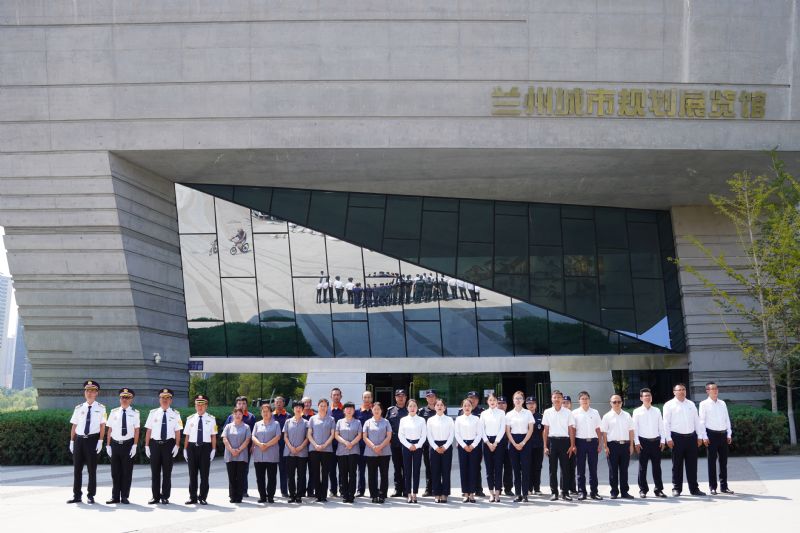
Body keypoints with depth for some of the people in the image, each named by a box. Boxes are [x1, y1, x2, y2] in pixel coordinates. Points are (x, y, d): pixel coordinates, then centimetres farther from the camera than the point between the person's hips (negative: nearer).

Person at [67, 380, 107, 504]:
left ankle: (90, 495, 12)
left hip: (92, 439, -3)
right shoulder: (78, 408, 8)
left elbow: (102, 426, -2)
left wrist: (100, 441, -9)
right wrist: (72, 441, 5)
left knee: (92, 469, 3)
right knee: (77, 468, 6)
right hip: (79, 439, 3)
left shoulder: (100, 408, 0)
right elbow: (74, 426, 9)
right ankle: (77, 495, 14)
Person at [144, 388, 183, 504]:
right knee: (155, 472, 6)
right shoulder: (153, 413, 6)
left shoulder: (175, 414, 3)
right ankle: (155, 496, 14)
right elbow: (149, 430, 6)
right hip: (155, 444, 1)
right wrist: (146, 445, 2)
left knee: (167, 472, 3)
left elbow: (177, 432, 0)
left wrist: (177, 446, -8)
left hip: (169, 444, -1)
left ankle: (165, 497, 11)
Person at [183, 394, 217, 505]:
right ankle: (193, 497, 15)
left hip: (205, 447, -2)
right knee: (192, 473, 7)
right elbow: (187, 436, 8)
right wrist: (185, 449, 4)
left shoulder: (211, 419, 2)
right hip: (192, 447, 2)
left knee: (204, 474, 2)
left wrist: (213, 450, -5)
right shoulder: (190, 419, 7)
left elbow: (213, 436, 1)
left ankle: (202, 498, 9)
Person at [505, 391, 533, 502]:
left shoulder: (528, 413, 3)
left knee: (525, 468, -4)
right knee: (516, 468, 2)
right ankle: (518, 494, 6)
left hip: (525, 441, -1)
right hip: (513, 441, 1)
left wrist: (523, 443, -8)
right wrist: (515, 444, -7)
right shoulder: (509, 414, 5)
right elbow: (507, 431, 4)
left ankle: (525, 494, 0)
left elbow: (531, 429, 0)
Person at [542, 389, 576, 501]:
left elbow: (571, 429, 3)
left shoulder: (568, 412, 3)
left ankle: (565, 492, 7)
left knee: (565, 467, 1)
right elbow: (546, 430, 7)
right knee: (553, 468, 4)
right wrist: (545, 446, 2)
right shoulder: (547, 412, 6)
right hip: (552, 440, 1)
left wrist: (572, 445, -2)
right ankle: (554, 492, 10)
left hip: (564, 440, -1)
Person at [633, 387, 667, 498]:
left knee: (657, 466, 6)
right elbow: (634, 428, -2)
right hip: (643, 441, -2)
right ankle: (643, 490, 12)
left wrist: (662, 440, 3)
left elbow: (661, 426, 9)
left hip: (656, 441, 2)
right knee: (642, 467, 3)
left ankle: (658, 489, 13)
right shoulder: (637, 412, 0)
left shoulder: (657, 411, 8)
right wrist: (637, 442, -8)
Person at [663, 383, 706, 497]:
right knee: (677, 465, 1)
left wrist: (700, 436, 9)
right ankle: (676, 489, 9)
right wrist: (669, 439, -9)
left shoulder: (691, 404, 14)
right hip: (677, 437, -4)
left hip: (691, 437, 4)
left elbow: (697, 421, 15)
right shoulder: (669, 405, 1)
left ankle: (694, 488, 12)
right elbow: (666, 423, -3)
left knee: (692, 464, 6)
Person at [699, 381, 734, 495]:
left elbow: (727, 419, 13)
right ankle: (712, 487, 6)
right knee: (712, 461, 1)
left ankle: (724, 486, 16)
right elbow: (702, 421, -6)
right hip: (712, 434, -4)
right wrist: (705, 437, -10)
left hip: (723, 434, 4)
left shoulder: (722, 403, 11)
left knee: (723, 461, 8)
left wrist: (729, 434, 7)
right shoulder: (704, 404, -3)